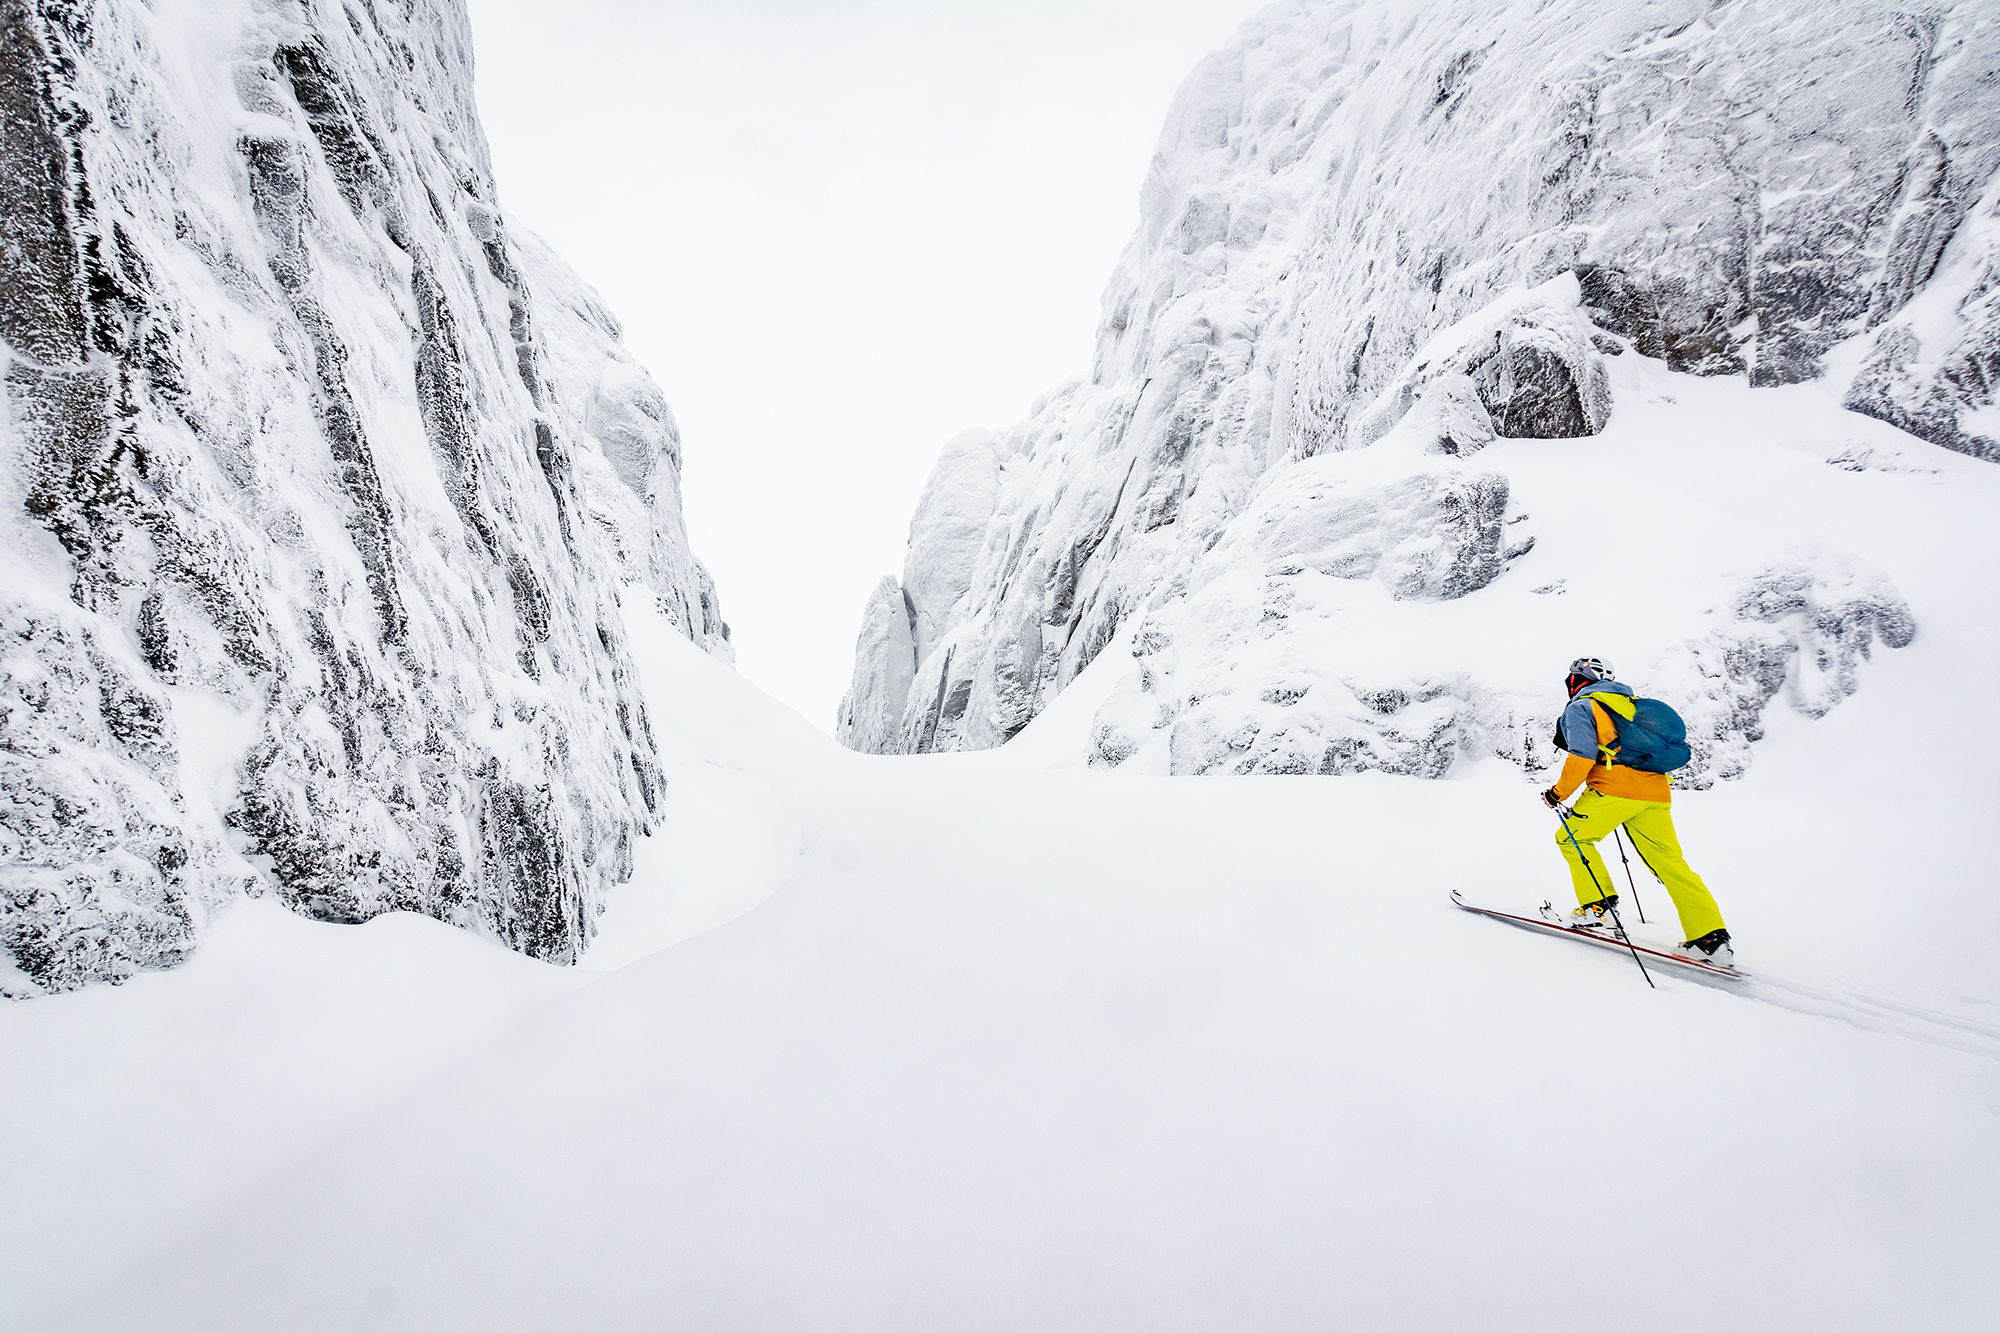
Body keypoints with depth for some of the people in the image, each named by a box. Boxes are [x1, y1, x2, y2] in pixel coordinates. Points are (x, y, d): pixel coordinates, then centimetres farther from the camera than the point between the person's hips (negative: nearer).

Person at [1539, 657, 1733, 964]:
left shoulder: (1580, 707, 5)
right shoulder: (1630, 703, 27)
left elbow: (1581, 757, -9)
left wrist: (1558, 792, 1)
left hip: (1613, 789, -7)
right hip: (1655, 791, 7)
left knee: (1572, 837, 11)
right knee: (1670, 862, 6)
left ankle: (1597, 905, 2)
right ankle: (1710, 937, -1)